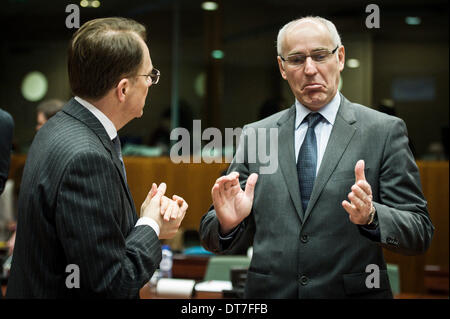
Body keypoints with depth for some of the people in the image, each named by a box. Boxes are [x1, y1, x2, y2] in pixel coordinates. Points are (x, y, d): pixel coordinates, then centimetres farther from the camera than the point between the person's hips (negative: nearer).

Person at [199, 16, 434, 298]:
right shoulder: (254, 135, 2)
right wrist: (228, 223, -17)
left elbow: (420, 234, -7)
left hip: (353, 292, -2)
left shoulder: (384, 131, -4)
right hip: (270, 292, 2)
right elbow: (212, 239, 4)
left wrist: (370, 217, -25)